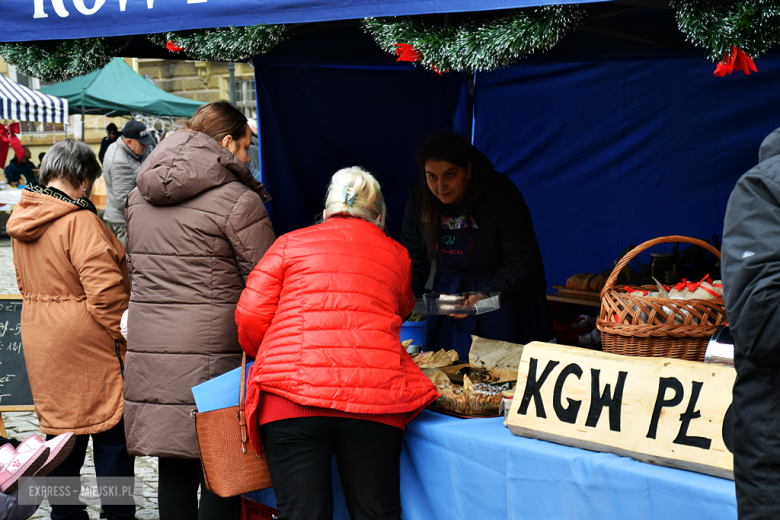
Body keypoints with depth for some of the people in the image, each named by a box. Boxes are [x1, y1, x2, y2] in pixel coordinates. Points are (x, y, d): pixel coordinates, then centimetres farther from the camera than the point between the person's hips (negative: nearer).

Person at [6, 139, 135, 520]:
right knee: (111, 434, 2)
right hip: (89, 346, -8)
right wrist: (126, 336, -12)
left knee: (61, 433, 16)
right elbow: (105, 291, -23)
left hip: (41, 345, 8)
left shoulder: (22, 220, 8)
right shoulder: (79, 222, -19)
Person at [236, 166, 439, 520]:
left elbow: (250, 316, 10)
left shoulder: (290, 244, 16)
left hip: (291, 396, -1)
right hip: (374, 397, 1)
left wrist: (267, 359, 29)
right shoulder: (396, 255, 21)